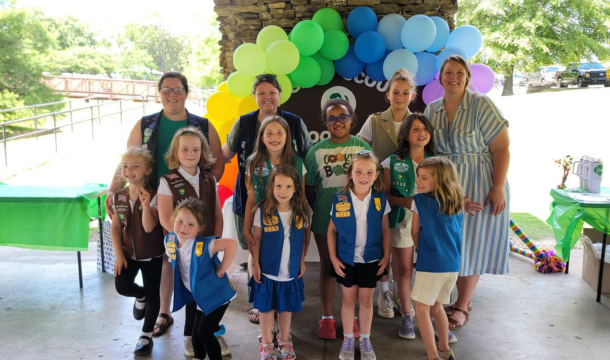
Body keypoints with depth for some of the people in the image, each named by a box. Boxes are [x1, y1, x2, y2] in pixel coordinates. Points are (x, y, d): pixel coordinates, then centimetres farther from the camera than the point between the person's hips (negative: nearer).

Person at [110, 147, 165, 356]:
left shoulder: (152, 196, -16)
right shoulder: (119, 197, -2)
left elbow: (149, 227, -23)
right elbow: (115, 227, 1)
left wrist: (145, 205, -37)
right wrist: (118, 254, -6)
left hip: (151, 254, -3)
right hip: (128, 253, 4)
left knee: (153, 294, 5)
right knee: (122, 286, -9)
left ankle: (146, 335, 22)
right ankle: (140, 295, 28)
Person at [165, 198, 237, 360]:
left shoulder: (203, 245, -29)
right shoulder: (170, 241, -9)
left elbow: (232, 243, -39)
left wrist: (221, 270, -30)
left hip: (217, 295, -7)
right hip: (201, 297, 7)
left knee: (204, 332, -4)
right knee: (196, 333, 16)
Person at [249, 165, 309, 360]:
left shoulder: (301, 211, -7)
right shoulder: (263, 210, -14)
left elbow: (303, 238, 4)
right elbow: (256, 238, -6)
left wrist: (302, 261, 5)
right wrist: (256, 264, -7)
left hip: (291, 271, 2)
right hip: (268, 270, -2)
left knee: (287, 307, 17)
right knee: (266, 308, 12)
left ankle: (284, 340, 36)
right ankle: (267, 344, 29)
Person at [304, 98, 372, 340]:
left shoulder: (363, 147, -2)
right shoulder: (316, 151, 0)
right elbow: (309, 188, 5)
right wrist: (311, 214, 3)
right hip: (325, 219, 0)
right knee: (327, 267, 12)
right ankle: (327, 317, 27)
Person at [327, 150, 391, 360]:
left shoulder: (380, 199, -7)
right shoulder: (339, 199, -11)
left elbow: (385, 229, 1)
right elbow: (332, 230, -4)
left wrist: (386, 256, -3)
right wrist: (333, 258, -8)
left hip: (371, 259, 1)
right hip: (346, 259, -1)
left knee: (366, 300, 13)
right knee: (348, 299, 14)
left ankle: (365, 340, 30)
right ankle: (348, 339, 30)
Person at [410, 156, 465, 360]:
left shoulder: (420, 201, -8)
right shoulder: (457, 203, 8)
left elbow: (415, 232, 2)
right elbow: (455, 233, 14)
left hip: (431, 264, -7)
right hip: (453, 263, 7)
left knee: (421, 310, 4)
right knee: (436, 306, 23)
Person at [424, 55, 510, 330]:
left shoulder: (482, 105, -10)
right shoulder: (432, 110, 6)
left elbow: (501, 147, -12)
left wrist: (498, 187, -18)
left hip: (478, 186, -4)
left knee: (471, 244, 3)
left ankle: (461, 307, 17)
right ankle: (463, 300, 26)